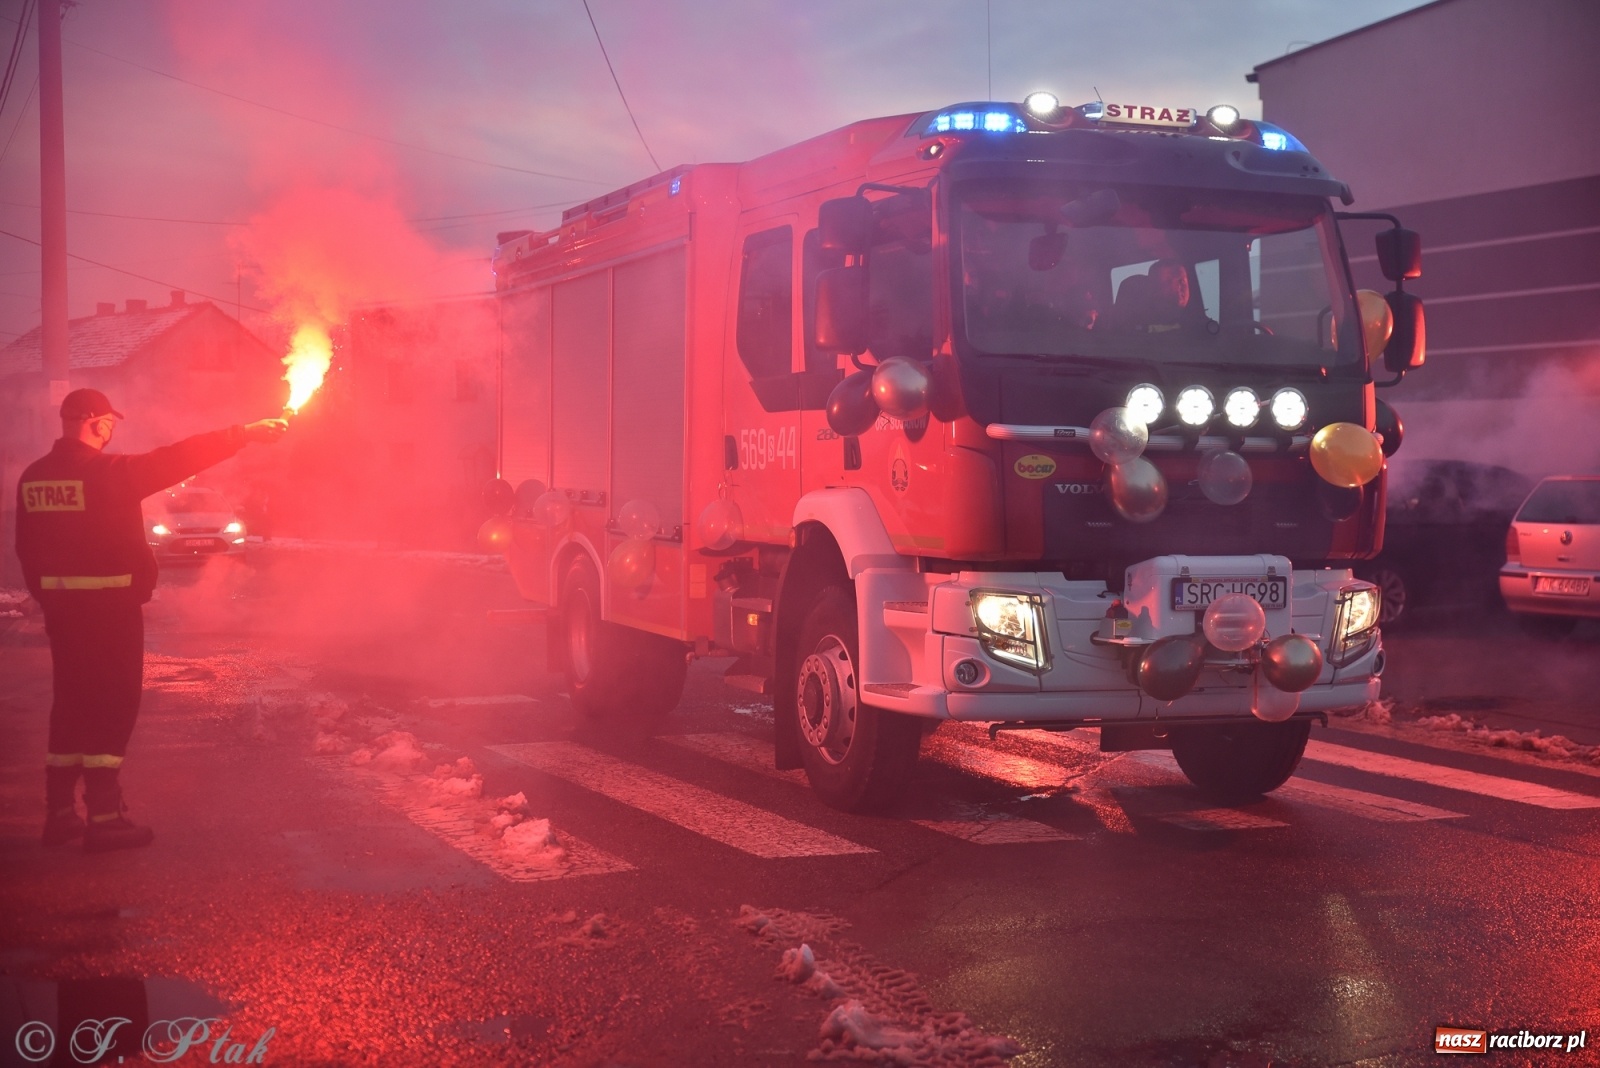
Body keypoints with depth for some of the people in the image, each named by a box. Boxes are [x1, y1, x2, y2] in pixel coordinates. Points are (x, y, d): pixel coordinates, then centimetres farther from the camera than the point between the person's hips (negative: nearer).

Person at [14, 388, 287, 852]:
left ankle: (60, 813, 19)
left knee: (71, 704, 14)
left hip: (61, 604, 7)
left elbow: (27, 548, 10)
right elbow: (179, 458, -13)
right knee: (112, 707, -1)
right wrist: (245, 434, -8)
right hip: (110, 605, -7)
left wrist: (47, 597, 19)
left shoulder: (32, 478, 5)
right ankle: (104, 817, -2)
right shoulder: (109, 473, -15)